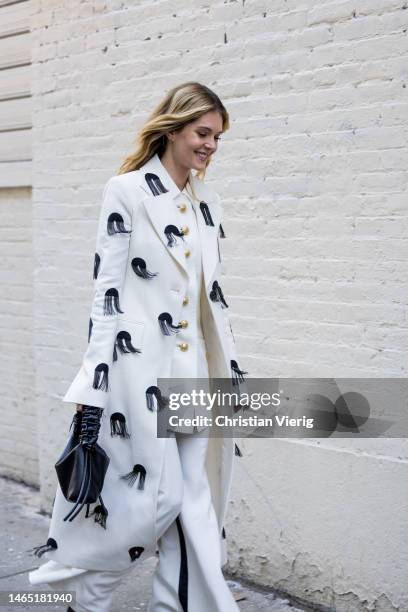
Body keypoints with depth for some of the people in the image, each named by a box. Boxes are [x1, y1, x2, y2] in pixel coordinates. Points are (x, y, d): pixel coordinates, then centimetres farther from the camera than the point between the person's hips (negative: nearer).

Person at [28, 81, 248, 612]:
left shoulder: (208, 202, 13)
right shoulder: (127, 191, -5)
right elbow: (107, 291, -8)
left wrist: (230, 369, 15)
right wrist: (94, 380, -12)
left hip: (197, 367, 6)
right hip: (143, 365, -6)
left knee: (199, 500, 8)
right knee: (156, 497, -3)